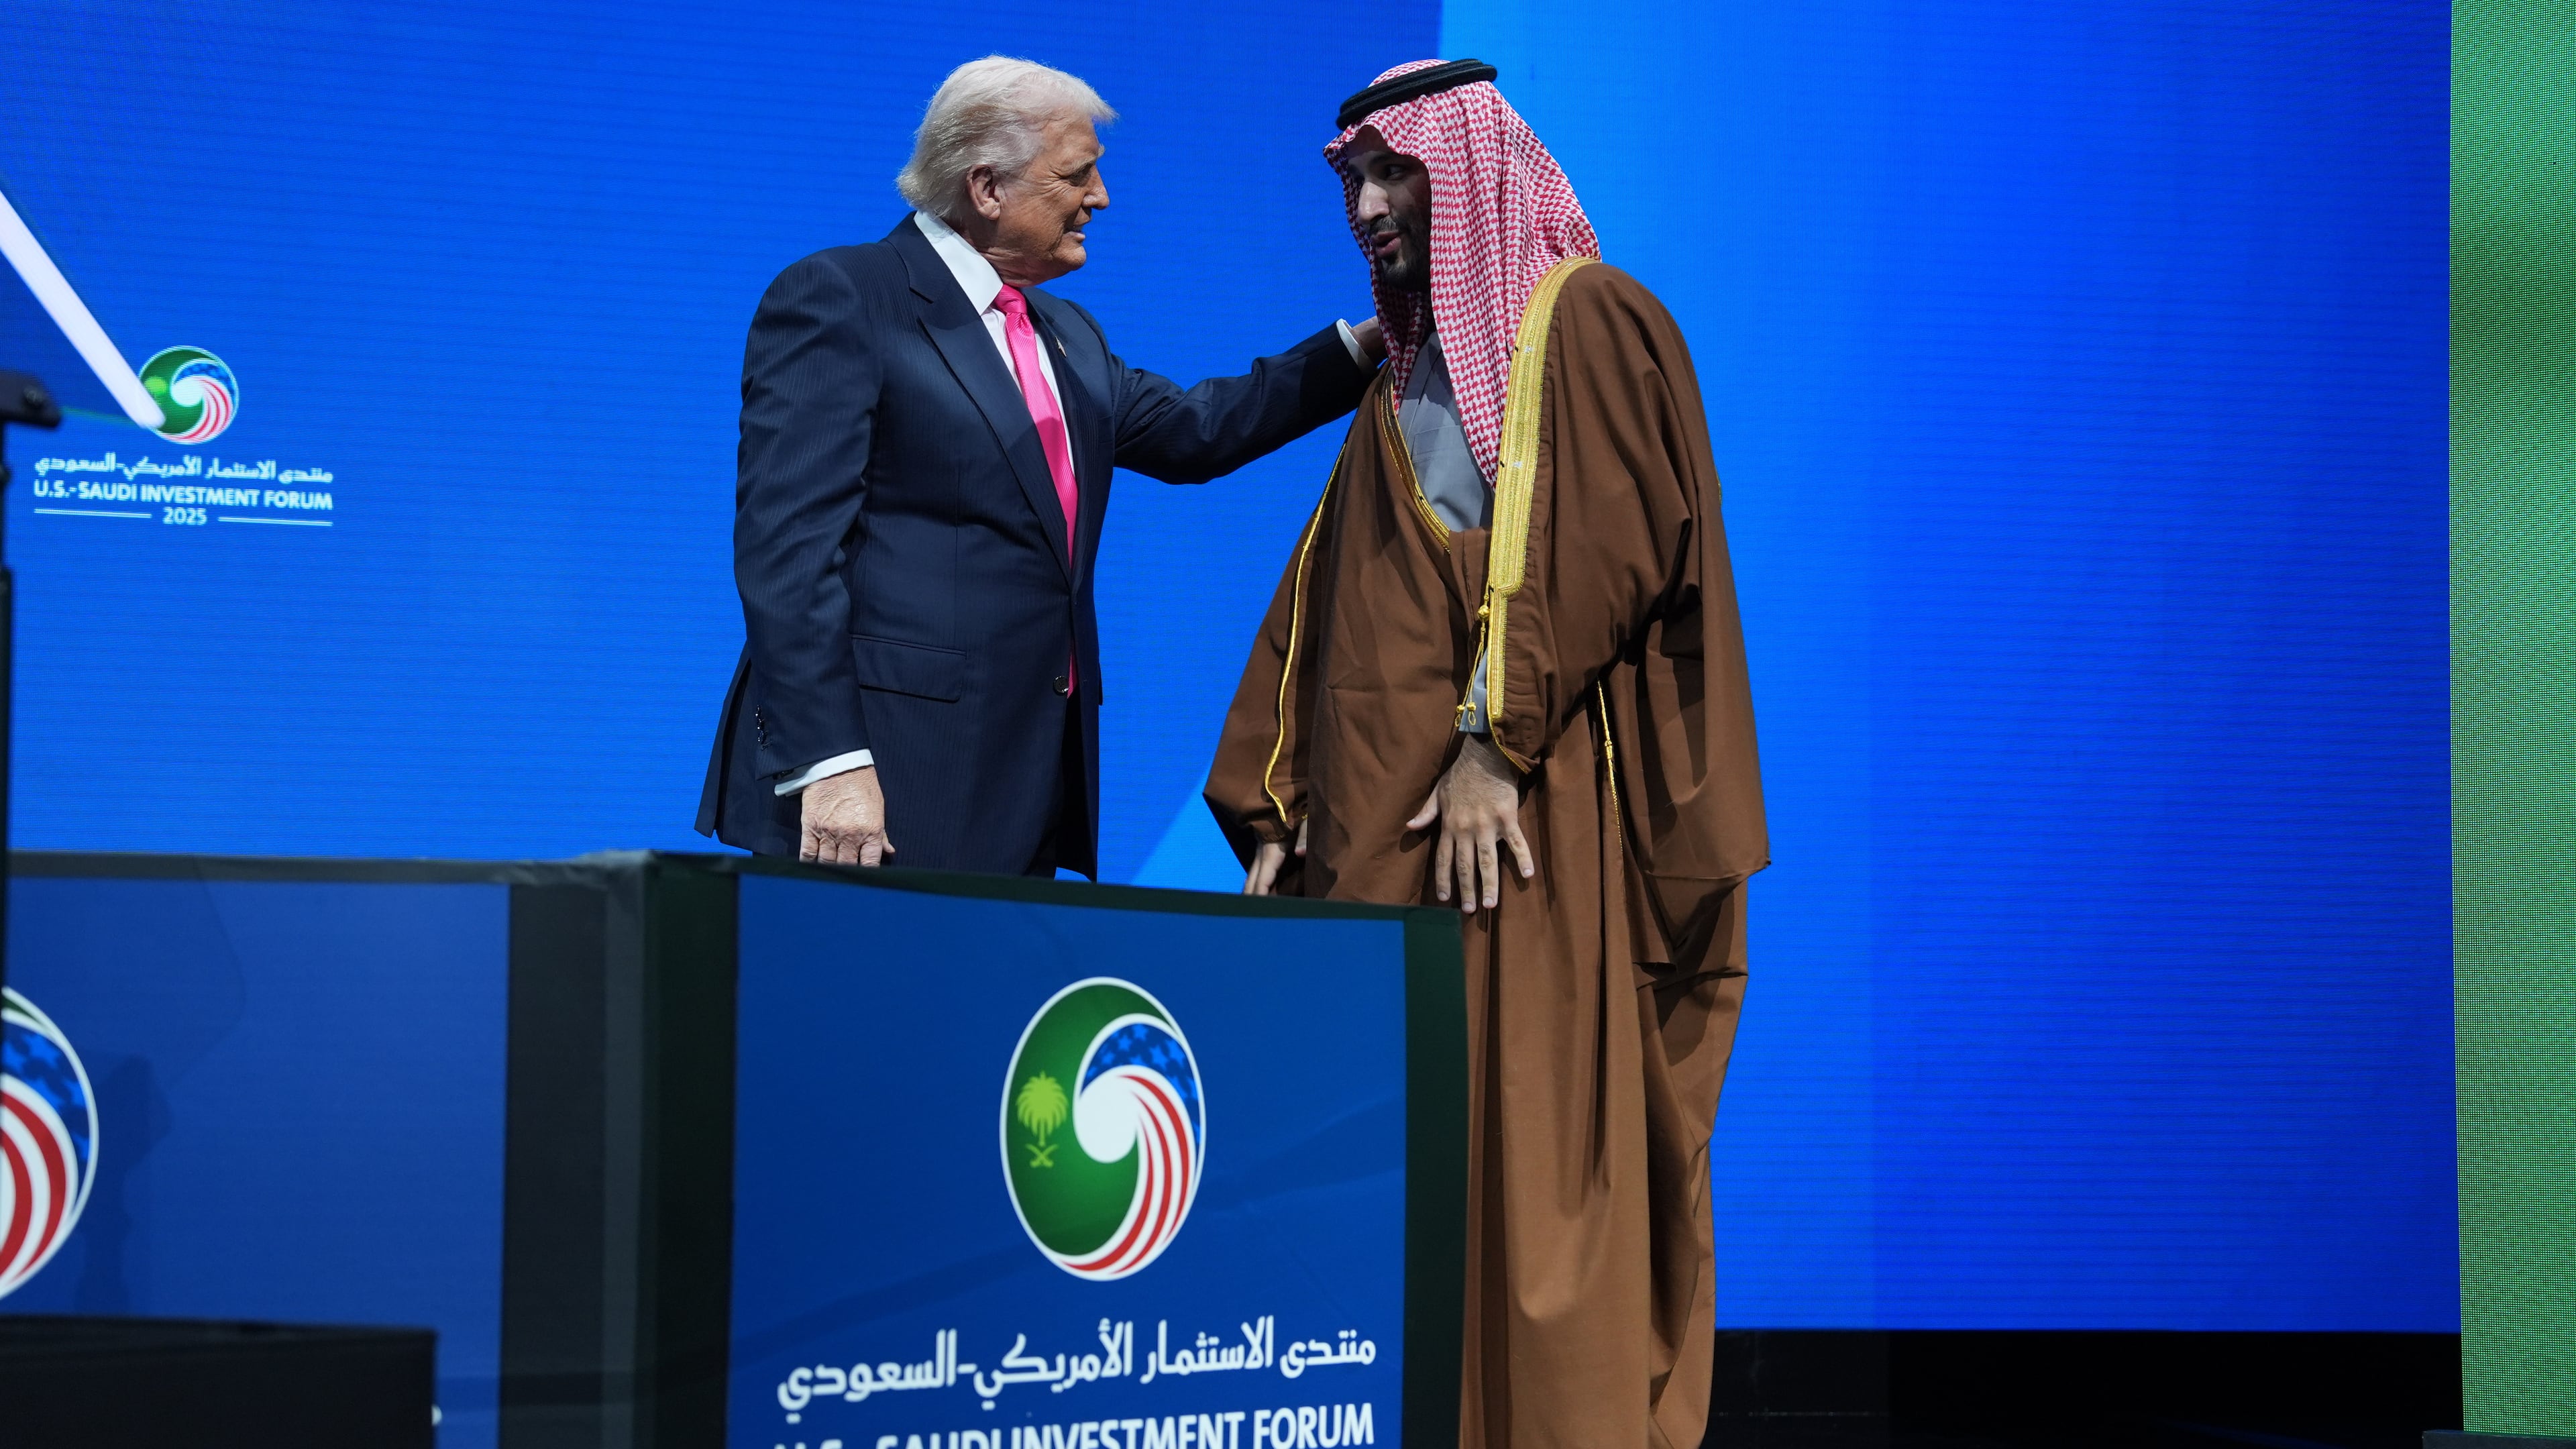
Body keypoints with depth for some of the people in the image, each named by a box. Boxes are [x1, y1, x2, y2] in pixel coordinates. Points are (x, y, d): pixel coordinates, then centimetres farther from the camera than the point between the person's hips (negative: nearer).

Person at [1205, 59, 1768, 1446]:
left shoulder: (1588, 320, 0)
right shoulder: (1401, 377, 22)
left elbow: (1598, 546, -13)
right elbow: (1326, 602, 19)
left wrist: (1493, 739, -20)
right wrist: (1273, 807, 10)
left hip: (1535, 814, -7)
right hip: (1383, 815, 7)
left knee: (1534, 1149, -9)